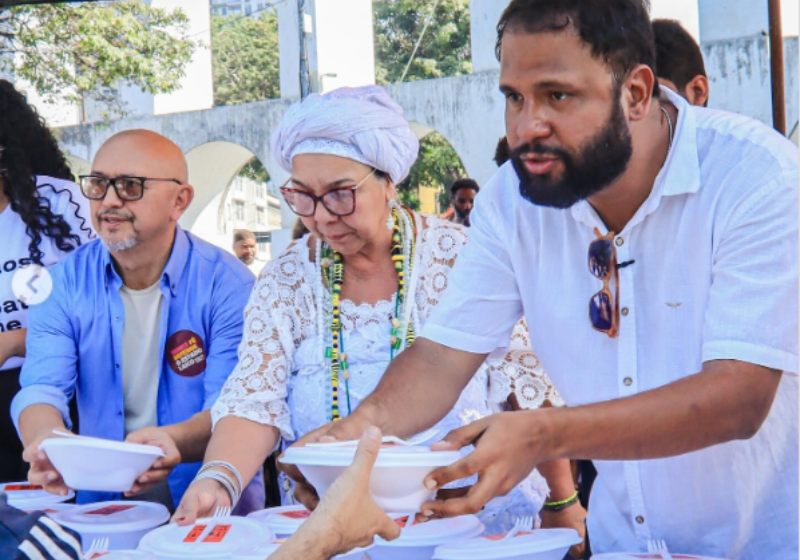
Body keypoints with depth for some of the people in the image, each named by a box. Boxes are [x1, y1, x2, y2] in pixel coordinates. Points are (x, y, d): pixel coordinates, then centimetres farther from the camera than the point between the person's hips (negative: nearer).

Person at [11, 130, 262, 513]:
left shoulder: (227, 284, -5)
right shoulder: (65, 283, 5)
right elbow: (42, 387, -5)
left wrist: (174, 442, -34)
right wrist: (48, 441, -29)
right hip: (99, 502, 3)